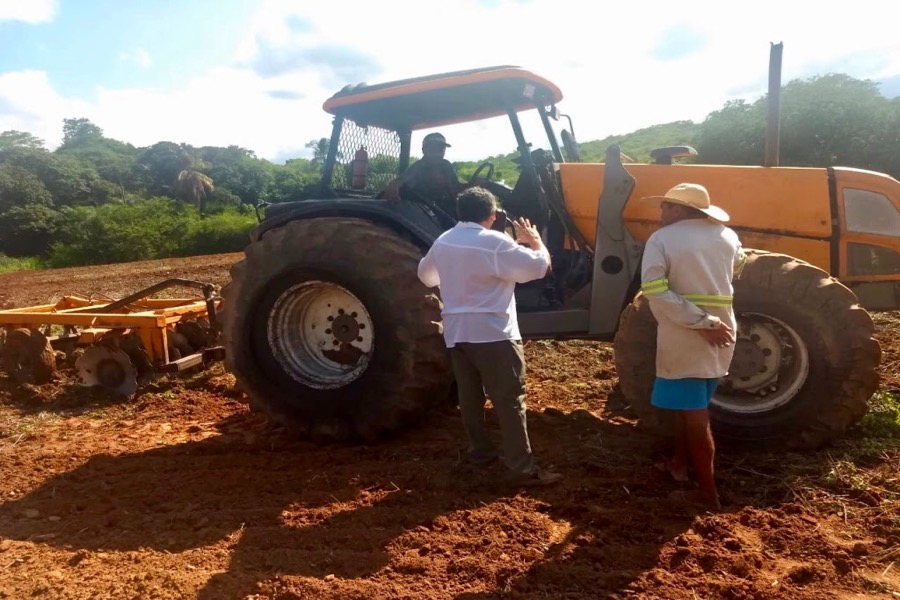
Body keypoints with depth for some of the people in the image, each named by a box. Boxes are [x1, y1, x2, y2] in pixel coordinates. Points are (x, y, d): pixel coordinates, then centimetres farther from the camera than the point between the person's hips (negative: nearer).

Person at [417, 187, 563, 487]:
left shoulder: (443, 242, 6)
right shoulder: (494, 242, -15)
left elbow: (426, 275, 21)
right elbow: (538, 267, -12)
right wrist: (535, 241, 6)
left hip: (456, 332, 7)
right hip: (493, 334, -7)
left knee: (470, 396, 16)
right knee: (509, 400, -3)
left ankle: (480, 452, 29)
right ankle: (522, 469, 0)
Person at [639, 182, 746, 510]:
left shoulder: (660, 240, -9)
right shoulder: (727, 236, 6)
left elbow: (655, 292, -22)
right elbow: (737, 267, 27)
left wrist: (702, 323, -21)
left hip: (682, 337, -6)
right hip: (721, 335, 6)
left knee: (694, 414, 0)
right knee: (690, 404, 22)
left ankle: (707, 492, 6)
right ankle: (680, 462, 37)